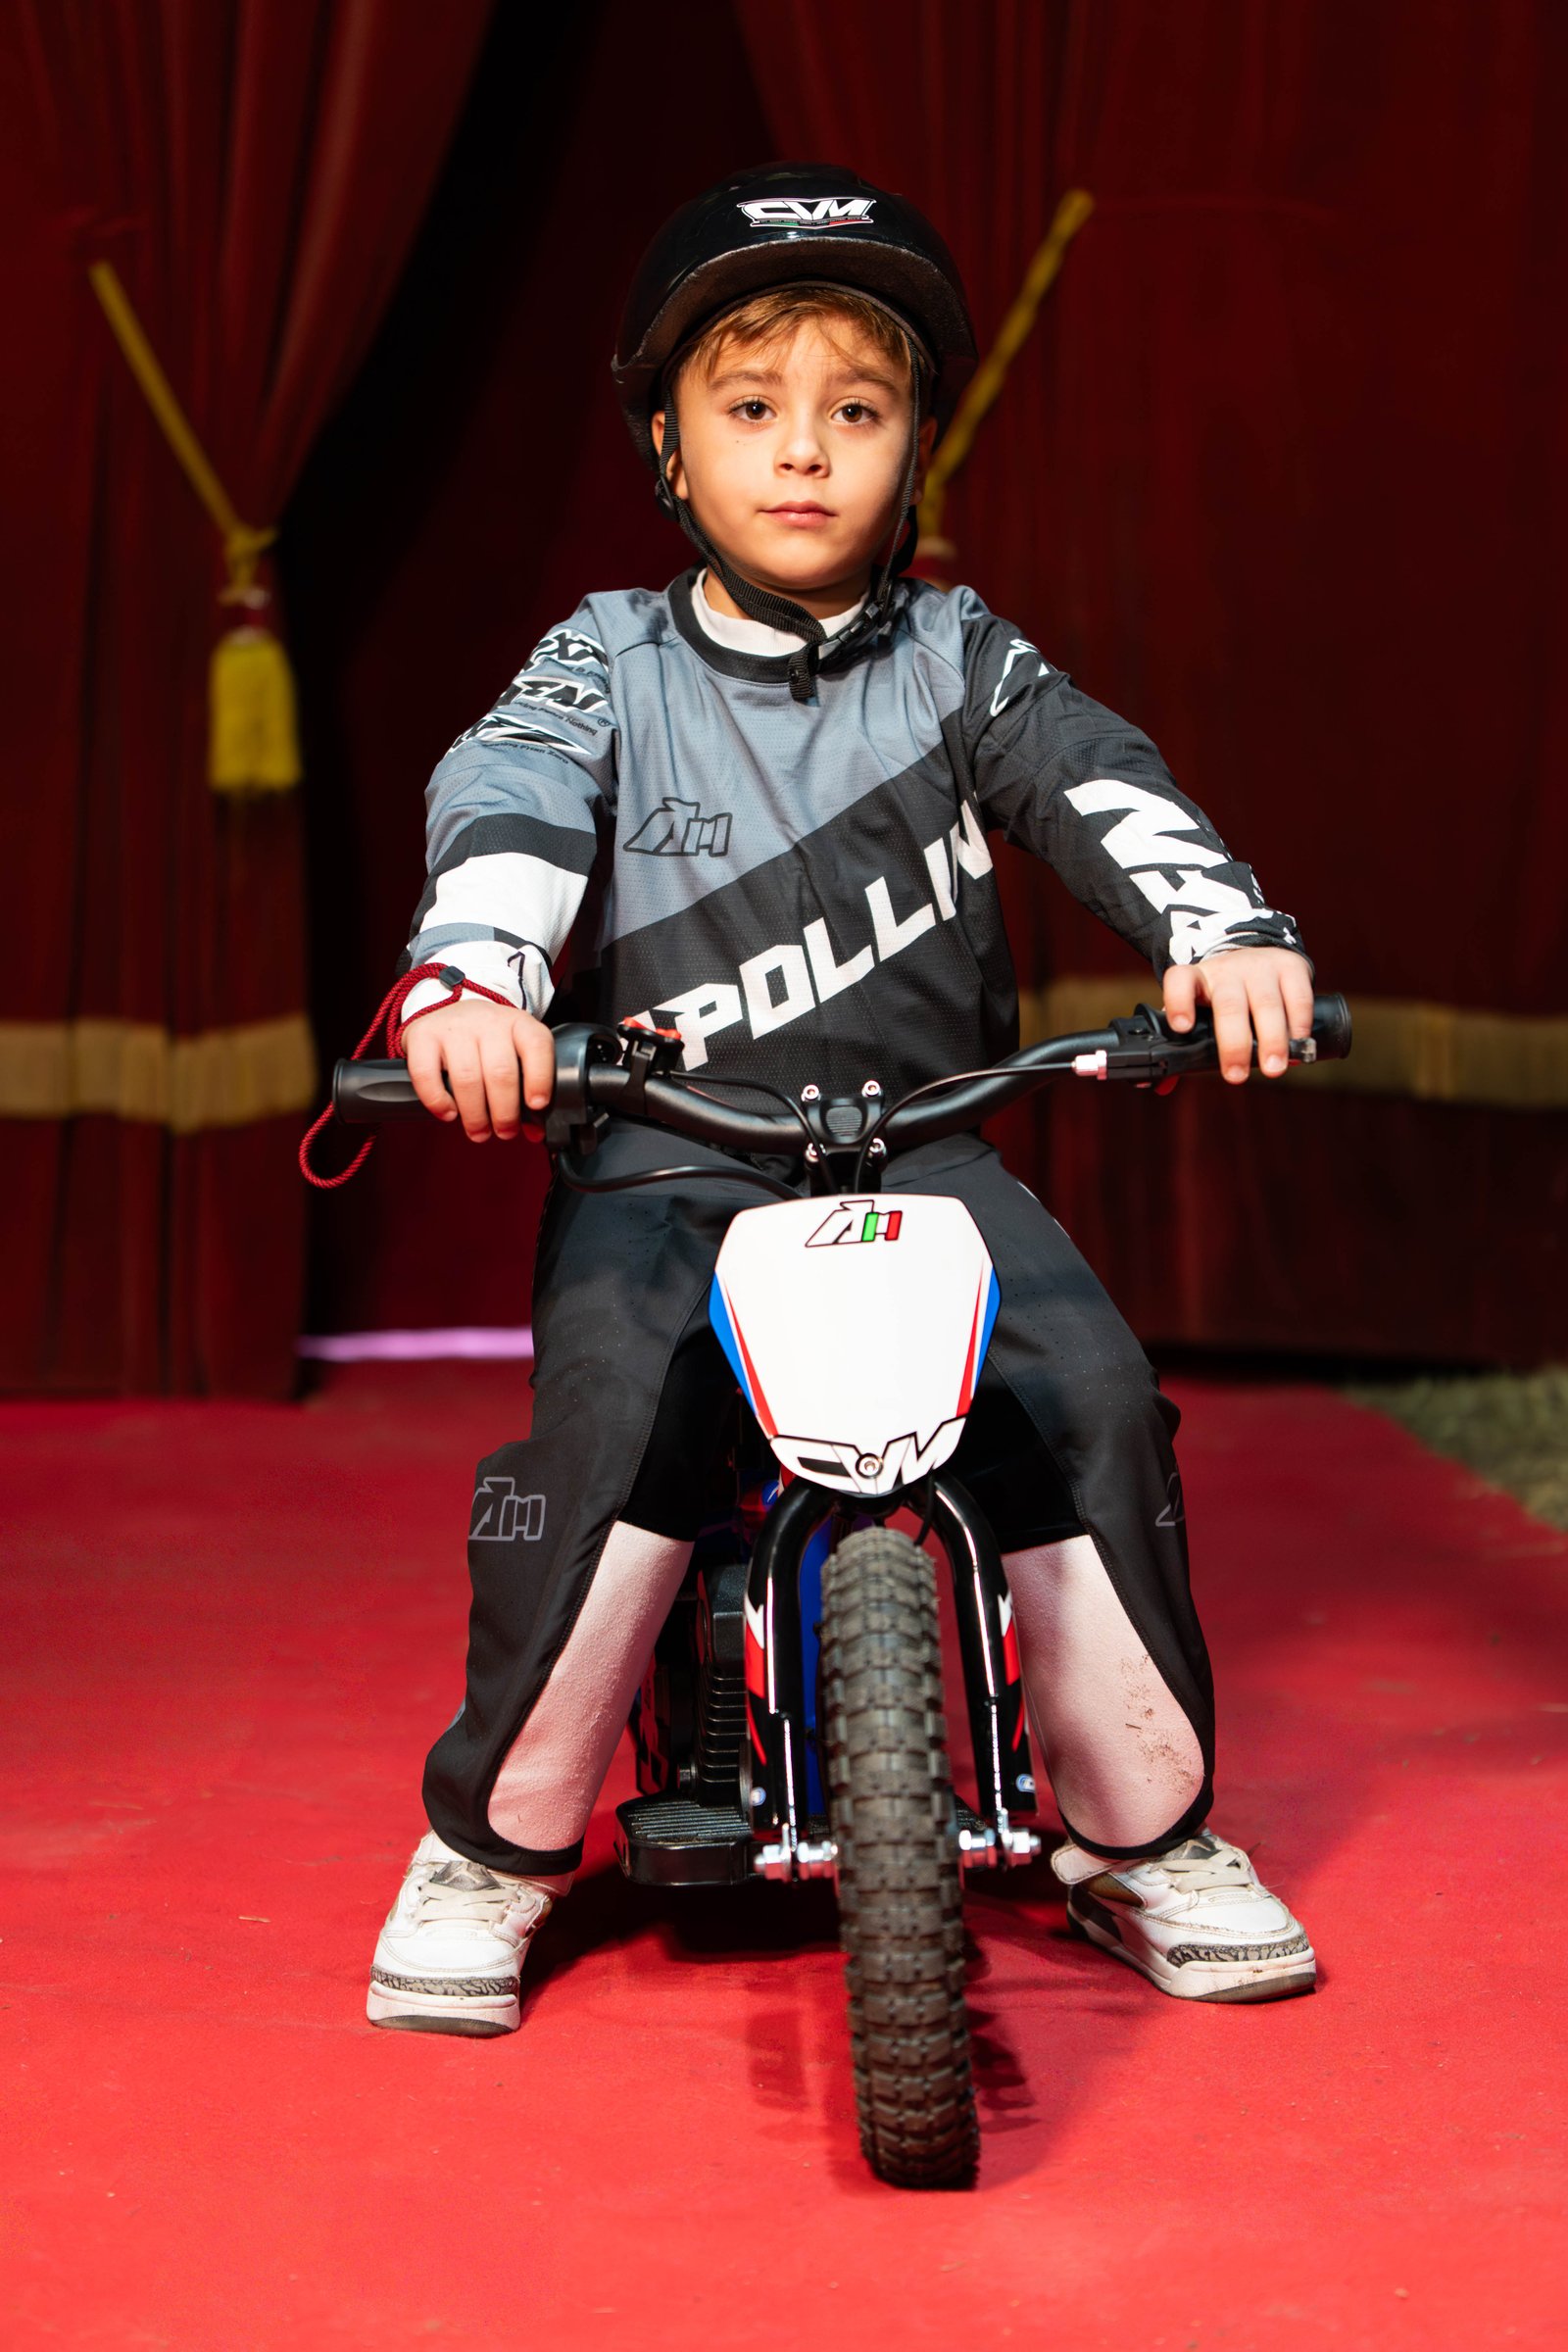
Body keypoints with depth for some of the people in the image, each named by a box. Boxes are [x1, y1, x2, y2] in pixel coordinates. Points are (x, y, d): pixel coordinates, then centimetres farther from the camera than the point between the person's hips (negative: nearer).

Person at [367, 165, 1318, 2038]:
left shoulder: (959, 659, 9)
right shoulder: (611, 661, 6)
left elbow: (1101, 789, -7)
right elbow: (506, 805, -12)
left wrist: (1224, 930, -28)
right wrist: (471, 981, -35)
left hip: (925, 1133, 2)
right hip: (669, 1145, -1)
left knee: (1089, 1391, -21)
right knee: (616, 1401, -29)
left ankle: (1145, 1832, -1)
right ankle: (493, 1844, -10)